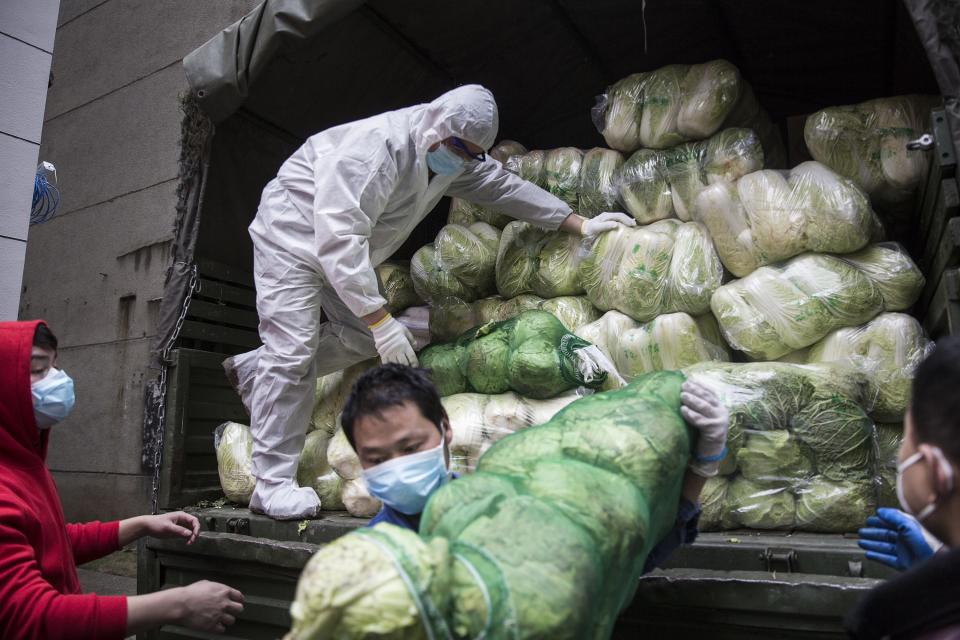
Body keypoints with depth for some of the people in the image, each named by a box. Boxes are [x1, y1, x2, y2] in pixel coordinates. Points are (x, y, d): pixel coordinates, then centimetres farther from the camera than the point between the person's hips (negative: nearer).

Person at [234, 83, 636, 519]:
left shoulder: (455, 159, -5)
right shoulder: (376, 147, -33)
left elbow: (503, 186, 2)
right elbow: (339, 239, -38)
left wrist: (581, 225, -1)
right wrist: (381, 319, -41)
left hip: (343, 248, 9)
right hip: (293, 235, -8)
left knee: (361, 338, 3)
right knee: (293, 349, -16)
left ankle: (254, 369, 20)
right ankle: (273, 486, -10)